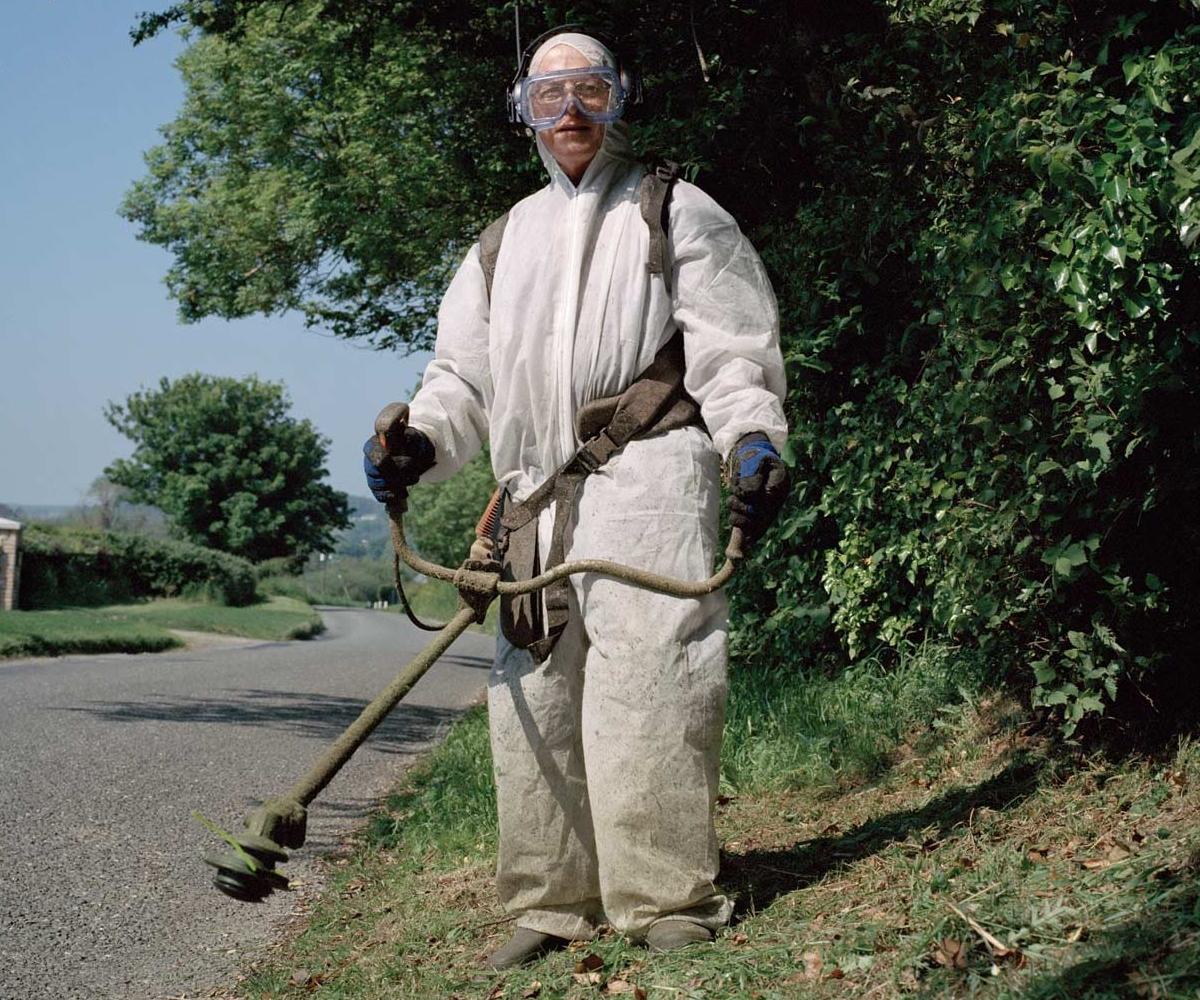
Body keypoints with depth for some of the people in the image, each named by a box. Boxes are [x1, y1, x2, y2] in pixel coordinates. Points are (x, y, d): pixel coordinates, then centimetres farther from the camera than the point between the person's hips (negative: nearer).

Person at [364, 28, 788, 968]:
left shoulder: (677, 213, 12)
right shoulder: (506, 240, 26)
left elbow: (730, 347, 3)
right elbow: (464, 371, 22)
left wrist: (754, 436, -15)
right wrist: (420, 439, 3)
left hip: (647, 478, -5)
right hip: (535, 497, 5)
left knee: (644, 677, -13)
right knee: (532, 693, 3)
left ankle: (668, 900, -7)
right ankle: (552, 901, 11)